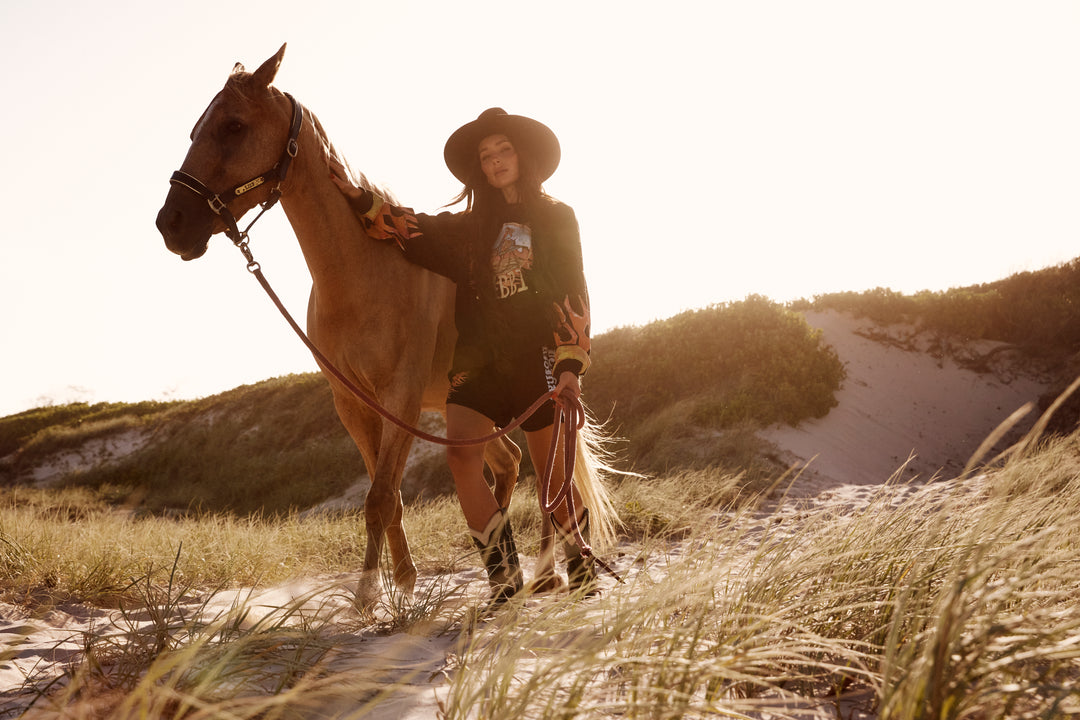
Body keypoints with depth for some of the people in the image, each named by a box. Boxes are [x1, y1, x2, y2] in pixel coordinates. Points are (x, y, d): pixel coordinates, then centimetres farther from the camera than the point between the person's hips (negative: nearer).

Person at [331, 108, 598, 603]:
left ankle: (582, 566, 27)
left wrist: (571, 364, -7)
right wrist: (360, 201, -5)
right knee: (460, 454, -17)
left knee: (552, 475, 2)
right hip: (479, 355, 3)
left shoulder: (557, 218, 9)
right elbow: (415, 231, 8)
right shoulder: (471, 225, 17)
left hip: (538, 355, -2)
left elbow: (573, 294, 3)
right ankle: (504, 574, -9)